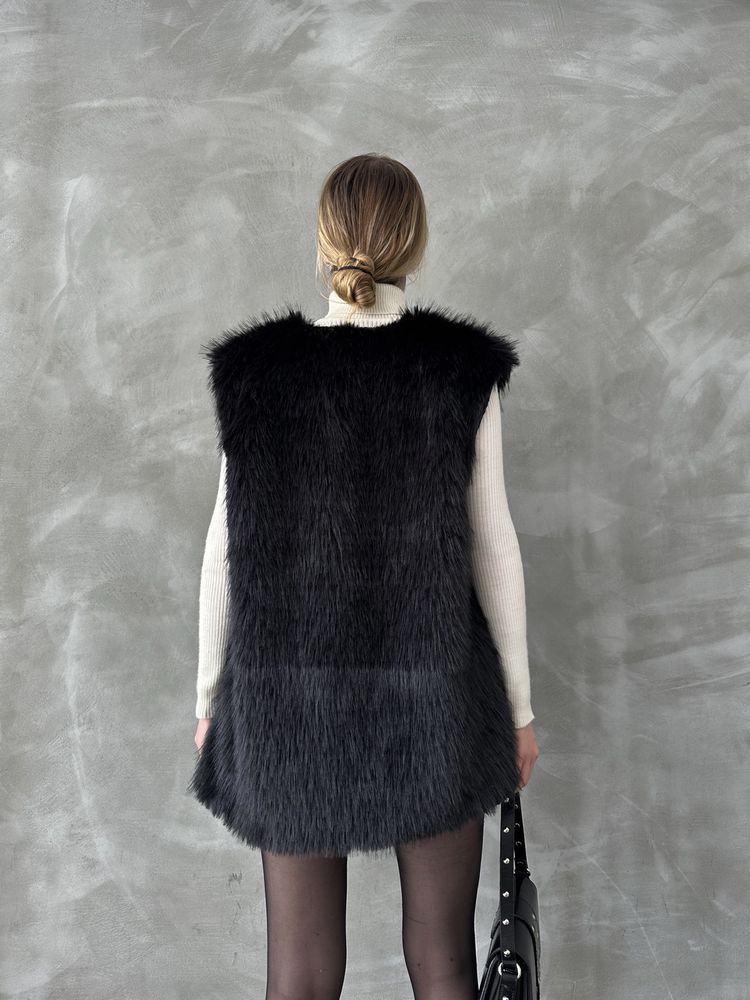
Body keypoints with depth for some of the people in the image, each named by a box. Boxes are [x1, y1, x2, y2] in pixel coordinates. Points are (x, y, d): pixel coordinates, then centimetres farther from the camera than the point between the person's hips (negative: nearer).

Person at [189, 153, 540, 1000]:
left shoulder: (255, 367, -4)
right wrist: (519, 705, 6)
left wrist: (209, 698, 9)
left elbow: (227, 549, -2)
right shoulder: (464, 367, -6)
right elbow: (492, 545, -4)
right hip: (433, 696, 0)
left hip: (290, 701, 1)